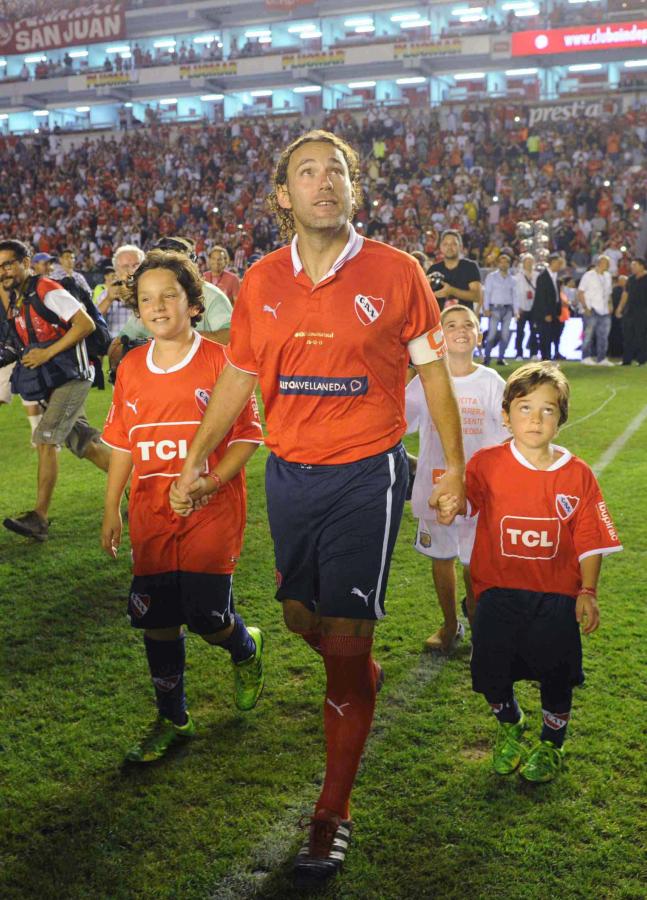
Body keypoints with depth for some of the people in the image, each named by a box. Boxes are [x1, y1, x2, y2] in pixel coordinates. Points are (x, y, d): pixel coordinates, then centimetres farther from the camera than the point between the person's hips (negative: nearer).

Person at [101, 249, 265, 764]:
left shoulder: (220, 362, -8)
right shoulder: (131, 368, 7)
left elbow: (247, 436, -7)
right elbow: (122, 442, 13)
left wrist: (210, 481, -21)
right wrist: (112, 509, 12)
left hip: (211, 513, -4)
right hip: (151, 516, 5)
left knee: (205, 615, -6)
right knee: (157, 620, 7)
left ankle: (246, 649, 32)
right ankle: (172, 720, 26)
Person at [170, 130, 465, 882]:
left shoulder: (395, 274, -7)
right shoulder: (260, 283, 3)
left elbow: (432, 371, 2)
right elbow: (237, 378, 12)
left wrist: (453, 465, 2)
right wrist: (195, 461, 13)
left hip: (366, 477, -4)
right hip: (288, 475, 4)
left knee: (345, 641, -1)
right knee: (301, 616, 18)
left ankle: (333, 816, 16)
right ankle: (361, 677, 53)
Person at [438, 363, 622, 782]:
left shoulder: (577, 474, 0)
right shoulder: (488, 463, -3)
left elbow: (589, 542, 1)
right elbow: (463, 492, -22)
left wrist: (588, 593, -7)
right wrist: (451, 504, -45)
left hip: (555, 593, 0)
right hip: (500, 589, 0)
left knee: (556, 671, -2)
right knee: (491, 669, -3)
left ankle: (552, 742, 30)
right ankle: (510, 726, 32)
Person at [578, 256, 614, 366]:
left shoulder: (607, 276, 14)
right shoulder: (588, 275, -4)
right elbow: (580, 292, -6)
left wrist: (610, 303, 4)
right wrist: (585, 307, -14)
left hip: (605, 311, 6)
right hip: (591, 311, -6)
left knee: (603, 335, 7)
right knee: (589, 334, -5)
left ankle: (601, 358, 13)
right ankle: (586, 357, 1)